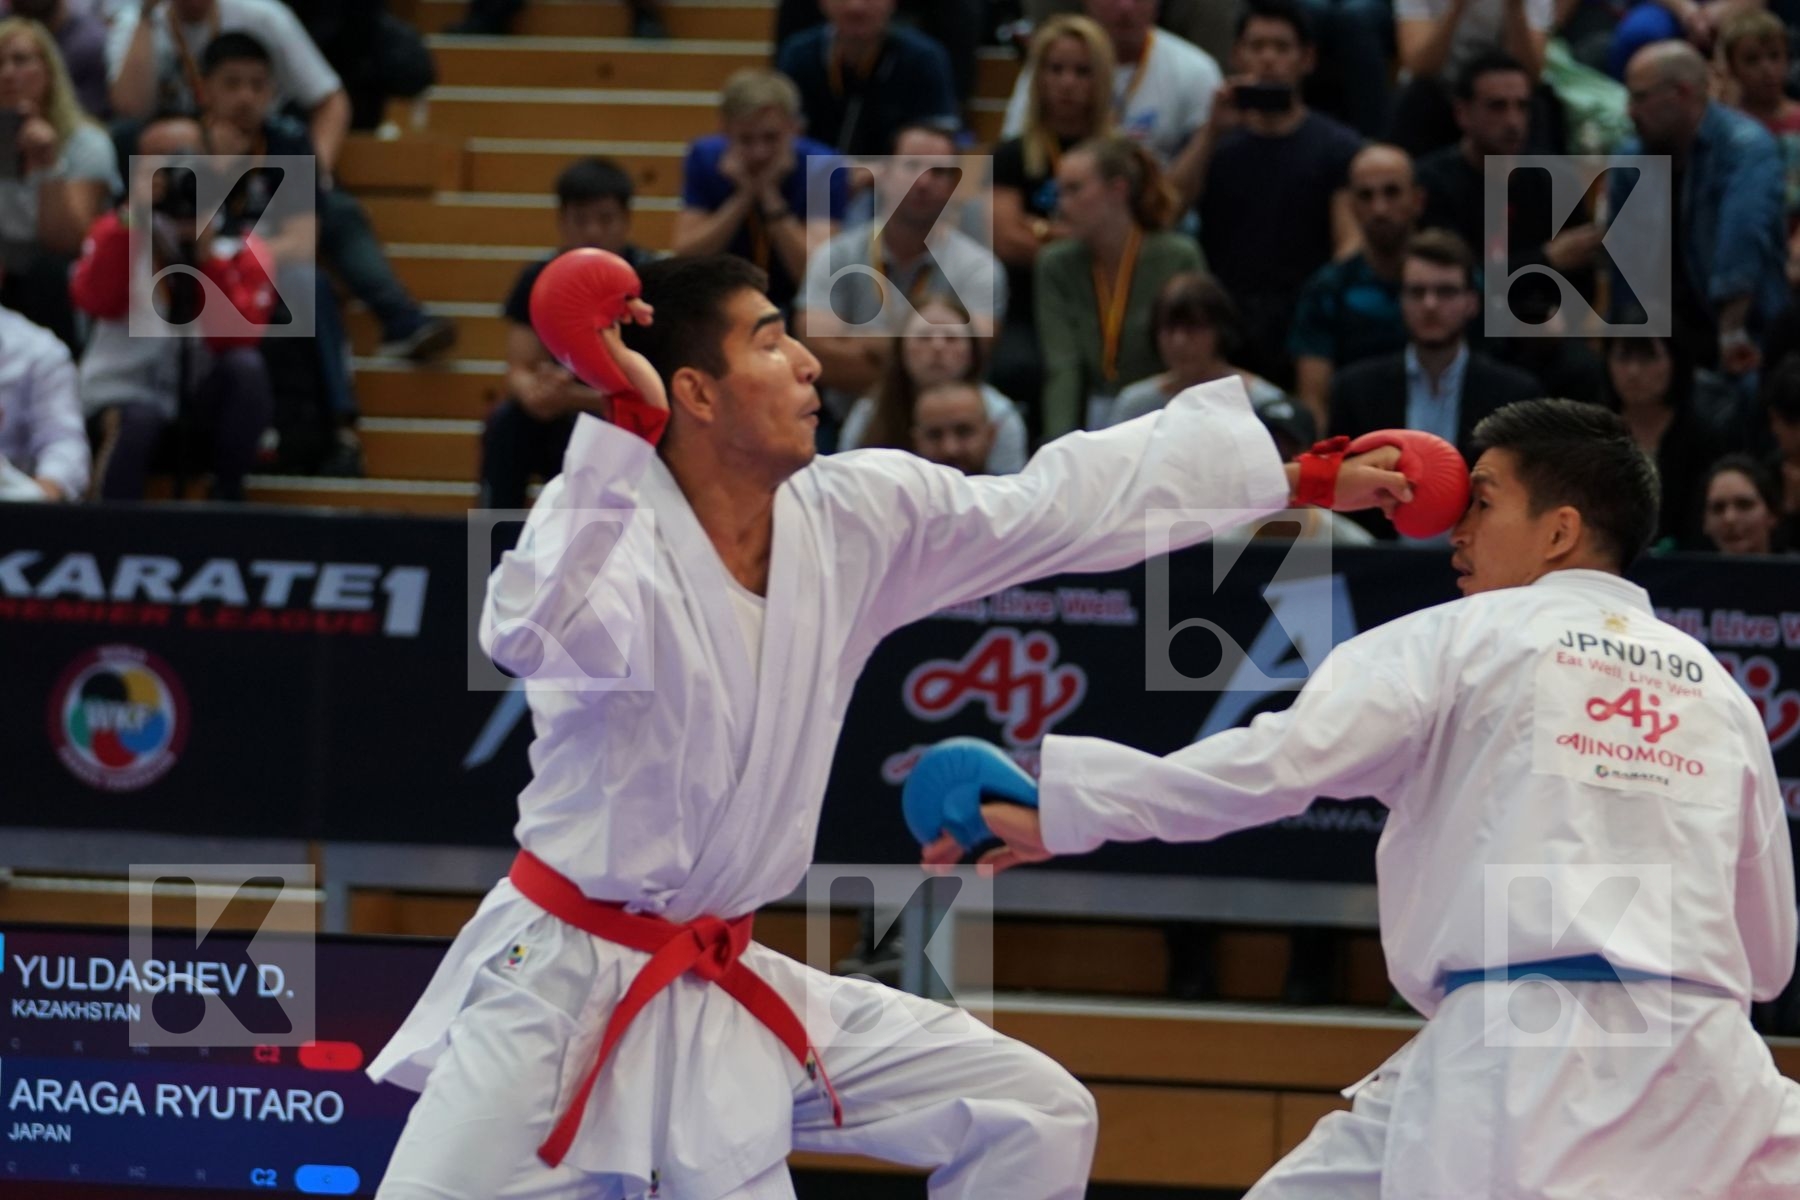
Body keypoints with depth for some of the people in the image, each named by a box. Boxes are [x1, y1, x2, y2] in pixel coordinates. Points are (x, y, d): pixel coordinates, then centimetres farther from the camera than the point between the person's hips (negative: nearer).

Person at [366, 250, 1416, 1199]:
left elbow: (1064, 503, 7)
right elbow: (532, 632, -41)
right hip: (562, 982, -6)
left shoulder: (856, 520, 0)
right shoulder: (615, 524, -18)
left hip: (727, 990, 6)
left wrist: (1303, 474, 10)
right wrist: (618, 427, -40)